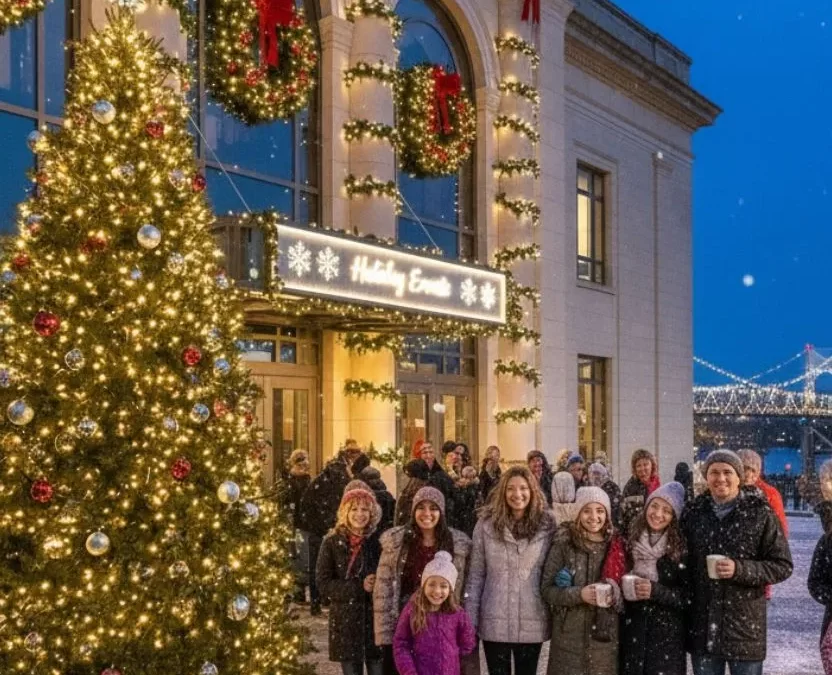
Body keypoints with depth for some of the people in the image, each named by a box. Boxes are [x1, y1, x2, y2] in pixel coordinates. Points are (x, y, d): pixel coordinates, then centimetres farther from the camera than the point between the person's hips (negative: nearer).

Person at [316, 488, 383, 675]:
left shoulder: (379, 541, 3)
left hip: (376, 618, 1)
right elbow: (323, 585, -5)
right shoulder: (332, 543, 0)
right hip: (345, 622, 0)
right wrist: (359, 587, -15)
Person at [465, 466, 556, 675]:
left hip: (533, 624, 0)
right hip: (495, 623, 0)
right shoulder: (486, 524, -2)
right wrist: (470, 620, -2)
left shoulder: (547, 525, -1)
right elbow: (475, 576, 0)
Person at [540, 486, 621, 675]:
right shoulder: (563, 544, -5)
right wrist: (579, 594, -19)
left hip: (606, 635, 2)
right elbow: (546, 589, -5)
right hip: (569, 636, -2)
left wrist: (616, 594, -9)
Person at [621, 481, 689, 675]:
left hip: (667, 634, -3)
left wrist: (655, 591, -17)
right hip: (632, 631, 3)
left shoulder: (681, 548, -4)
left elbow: (689, 596, -6)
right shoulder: (630, 541, 5)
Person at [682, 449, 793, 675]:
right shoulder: (694, 513, 5)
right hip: (703, 626, 3)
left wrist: (740, 569, -19)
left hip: (745, 626, -3)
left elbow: (783, 566, -5)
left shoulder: (759, 514, -6)